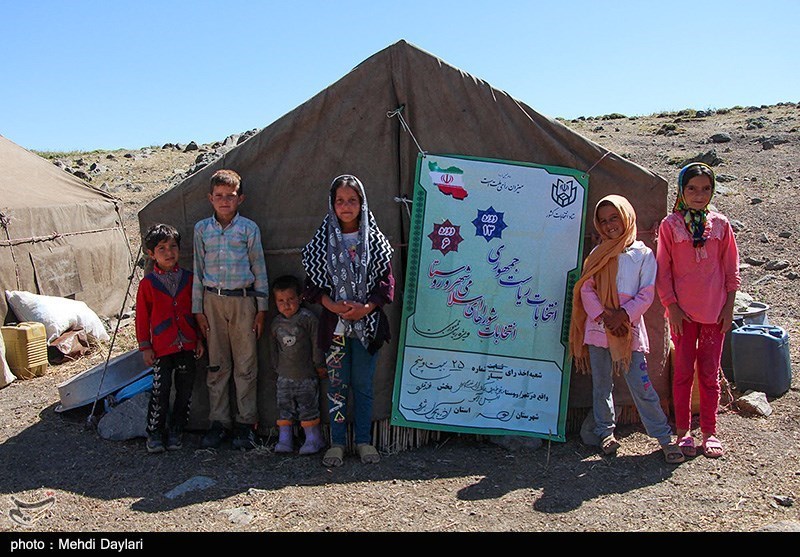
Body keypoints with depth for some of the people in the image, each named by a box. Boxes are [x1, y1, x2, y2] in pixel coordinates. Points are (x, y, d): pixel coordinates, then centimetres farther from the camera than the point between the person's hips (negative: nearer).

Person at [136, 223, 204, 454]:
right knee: (160, 390, -1)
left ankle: (176, 430, 22)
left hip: (187, 346, 3)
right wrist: (145, 347, -2)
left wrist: (199, 339, 7)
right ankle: (154, 432, 14)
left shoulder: (188, 279, 4)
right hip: (162, 347, -3)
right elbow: (142, 318, 0)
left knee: (185, 391, 8)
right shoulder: (147, 283, -3)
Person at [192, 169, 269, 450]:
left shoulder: (249, 228, 1)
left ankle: (246, 423, 12)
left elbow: (259, 269, 4)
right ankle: (219, 422, 18)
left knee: (246, 364, 2)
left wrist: (262, 308, 1)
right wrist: (198, 309, 5)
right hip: (213, 300, 2)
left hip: (243, 300, -1)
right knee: (217, 364, 7)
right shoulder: (202, 229, 7)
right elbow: (198, 270, 9)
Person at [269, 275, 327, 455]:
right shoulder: (276, 323, 6)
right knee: (284, 407, 8)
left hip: (306, 375, -4)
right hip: (284, 376, 5)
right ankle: (284, 439, 17)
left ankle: (314, 439, 12)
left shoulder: (308, 319, -10)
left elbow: (316, 344, -7)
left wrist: (319, 366, -4)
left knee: (308, 407, 2)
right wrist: (276, 367, 17)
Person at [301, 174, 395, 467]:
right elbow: (313, 282, 1)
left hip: (366, 322, 0)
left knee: (363, 384, 9)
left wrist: (366, 308, -14)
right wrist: (334, 306, -15)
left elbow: (386, 281, 0)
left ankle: (363, 440, 22)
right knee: (336, 384, 7)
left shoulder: (374, 240, 1)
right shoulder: (324, 240, 2)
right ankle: (337, 442, 19)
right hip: (334, 324, 0)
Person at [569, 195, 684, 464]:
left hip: (629, 330, -3)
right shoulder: (597, 255, 9)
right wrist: (603, 315, -12)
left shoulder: (643, 254, 1)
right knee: (601, 385, 12)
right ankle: (606, 432, 27)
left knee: (641, 386, -4)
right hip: (598, 330, 3)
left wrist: (623, 315, -15)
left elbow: (647, 294, -3)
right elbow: (586, 290, 2)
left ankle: (664, 437, 10)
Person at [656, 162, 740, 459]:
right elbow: (663, 268, -1)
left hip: (715, 310, 2)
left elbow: (731, 268, 8)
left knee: (710, 372, 8)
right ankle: (683, 431, 16)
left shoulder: (720, 224, 4)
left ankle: (709, 432, 20)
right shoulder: (670, 224, -2)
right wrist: (672, 306, -6)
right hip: (683, 311, -1)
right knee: (683, 371, 5)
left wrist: (729, 306, 3)